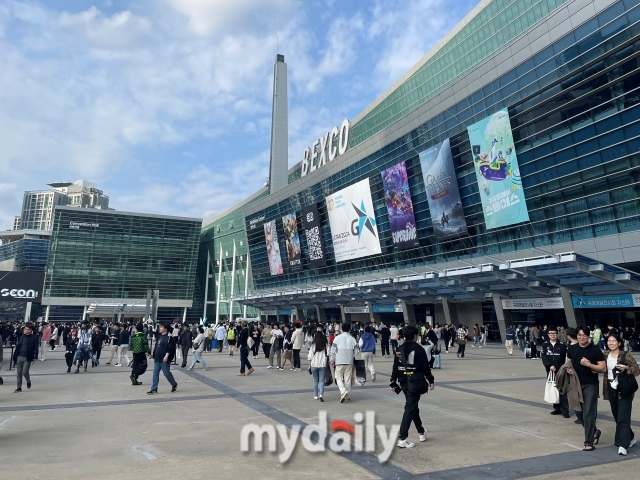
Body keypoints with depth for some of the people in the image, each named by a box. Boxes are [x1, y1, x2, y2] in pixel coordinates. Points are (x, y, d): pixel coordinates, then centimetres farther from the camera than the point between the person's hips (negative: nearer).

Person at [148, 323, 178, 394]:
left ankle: (174, 384, 22)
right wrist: (154, 355, 21)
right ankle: (154, 389, 10)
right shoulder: (159, 336, 14)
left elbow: (170, 347, -21)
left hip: (164, 359, -8)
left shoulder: (169, 337, -14)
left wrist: (167, 356, -26)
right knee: (155, 374, 6)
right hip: (157, 359, 8)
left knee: (167, 373, 2)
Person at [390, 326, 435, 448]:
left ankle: (421, 432, 36)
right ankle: (402, 438, -10)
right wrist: (431, 380, 2)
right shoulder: (419, 349, -11)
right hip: (415, 381, -6)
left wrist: (393, 383, 12)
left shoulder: (399, 350, 5)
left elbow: (395, 368, 6)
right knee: (410, 408, -5)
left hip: (404, 382, 6)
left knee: (413, 406, 20)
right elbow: (425, 367, -10)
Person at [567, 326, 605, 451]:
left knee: (589, 413, -7)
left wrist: (589, 364, -19)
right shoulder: (572, 349, 5)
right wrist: (570, 370, -2)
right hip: (576, 384, 5)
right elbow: (569, 363, 18)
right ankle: (594, 432, 38)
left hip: (591, 385, -5)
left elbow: (603, 368, -8)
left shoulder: (595, 350, -7)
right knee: (580, 412, 14)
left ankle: (589, 442, 1)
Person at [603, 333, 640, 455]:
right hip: (611, 389, 5)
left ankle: (623, 445, -7)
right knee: (617, 417, 14)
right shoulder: (605, 356, 6)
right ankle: (630, 438, 34)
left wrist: (626, 368, -23)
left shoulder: (626, 356, -8)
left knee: (623, 418, -8)